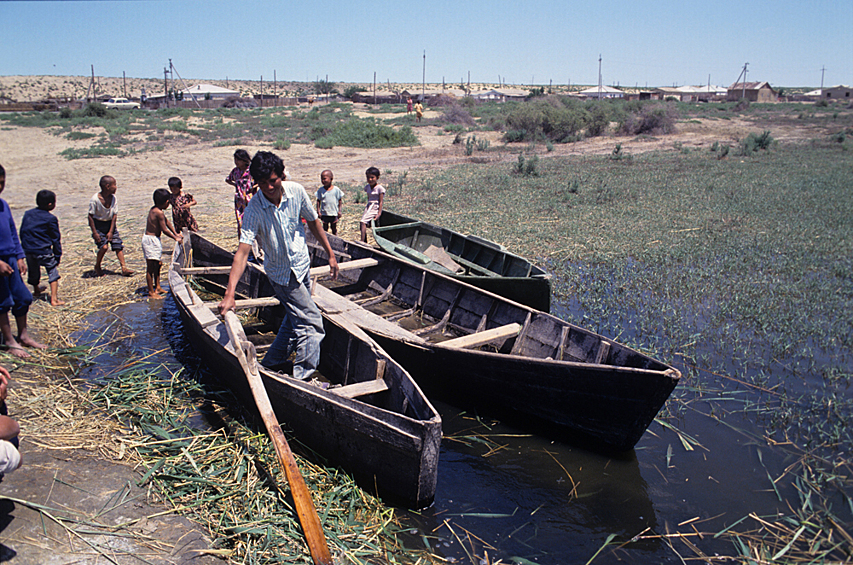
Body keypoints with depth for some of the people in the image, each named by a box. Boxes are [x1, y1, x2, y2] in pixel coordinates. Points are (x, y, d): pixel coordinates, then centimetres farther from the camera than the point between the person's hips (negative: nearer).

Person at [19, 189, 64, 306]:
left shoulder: (28, 214, 6)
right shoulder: (51, 219, -11)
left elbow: (22, 232, 13)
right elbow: (56, 239, -8)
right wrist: (57, 256, -2)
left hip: (28, 249, 6)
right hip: (43, 251, -6)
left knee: (33, 270, 26)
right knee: (53, 272, 0)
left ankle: (36, 290, 51)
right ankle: (54, 299, -10)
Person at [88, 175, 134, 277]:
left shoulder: (113, 198, -10)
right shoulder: (95, 199, -22)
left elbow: (114, 215, -5)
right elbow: (90, 216, -16)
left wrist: (111, 231, -8)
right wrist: (94, 232, -17)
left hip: (110, 224, 4)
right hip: (98, 225, -4)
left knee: (118, 245, -3)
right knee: (104, 246, -13)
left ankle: (124, 268, -1)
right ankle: (97, 267, 11)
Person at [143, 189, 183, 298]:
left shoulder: (154, 209, 11)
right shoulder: (159, 213, -20)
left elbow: (166, 221, 18)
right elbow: (164, 230, -16)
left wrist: (176, 234, 22)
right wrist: (175, 238, -4)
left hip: (154, 239, 11)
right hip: (151, 240, -11)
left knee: (157, 265, 20)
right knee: (150, 267, -4)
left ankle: (157, 287, 30)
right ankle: (151, 292, 1)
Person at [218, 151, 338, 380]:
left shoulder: (296, 191, -12)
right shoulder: (254, 210, -24)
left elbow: (313, 222, 3)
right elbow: (243, 251, -31)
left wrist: (330, 254, 8)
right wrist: (229, 293, -40)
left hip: (302, 265, 6)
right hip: (283, 272, -6)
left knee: (295, 317, 20)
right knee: (312, 322, -10)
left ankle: (269, 365, 37)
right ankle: (303, 377, -1)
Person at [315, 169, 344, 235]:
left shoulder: (336, 189, -5)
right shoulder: (320, 190, -2)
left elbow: (340, 200, 1)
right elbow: (318, 201, 4)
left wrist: (340, 211, -3)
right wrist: (318, 211, -2)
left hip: (334, 213, -1)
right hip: (324, 214, 1)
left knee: (334, 228, 10)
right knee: (325, 228, 8)